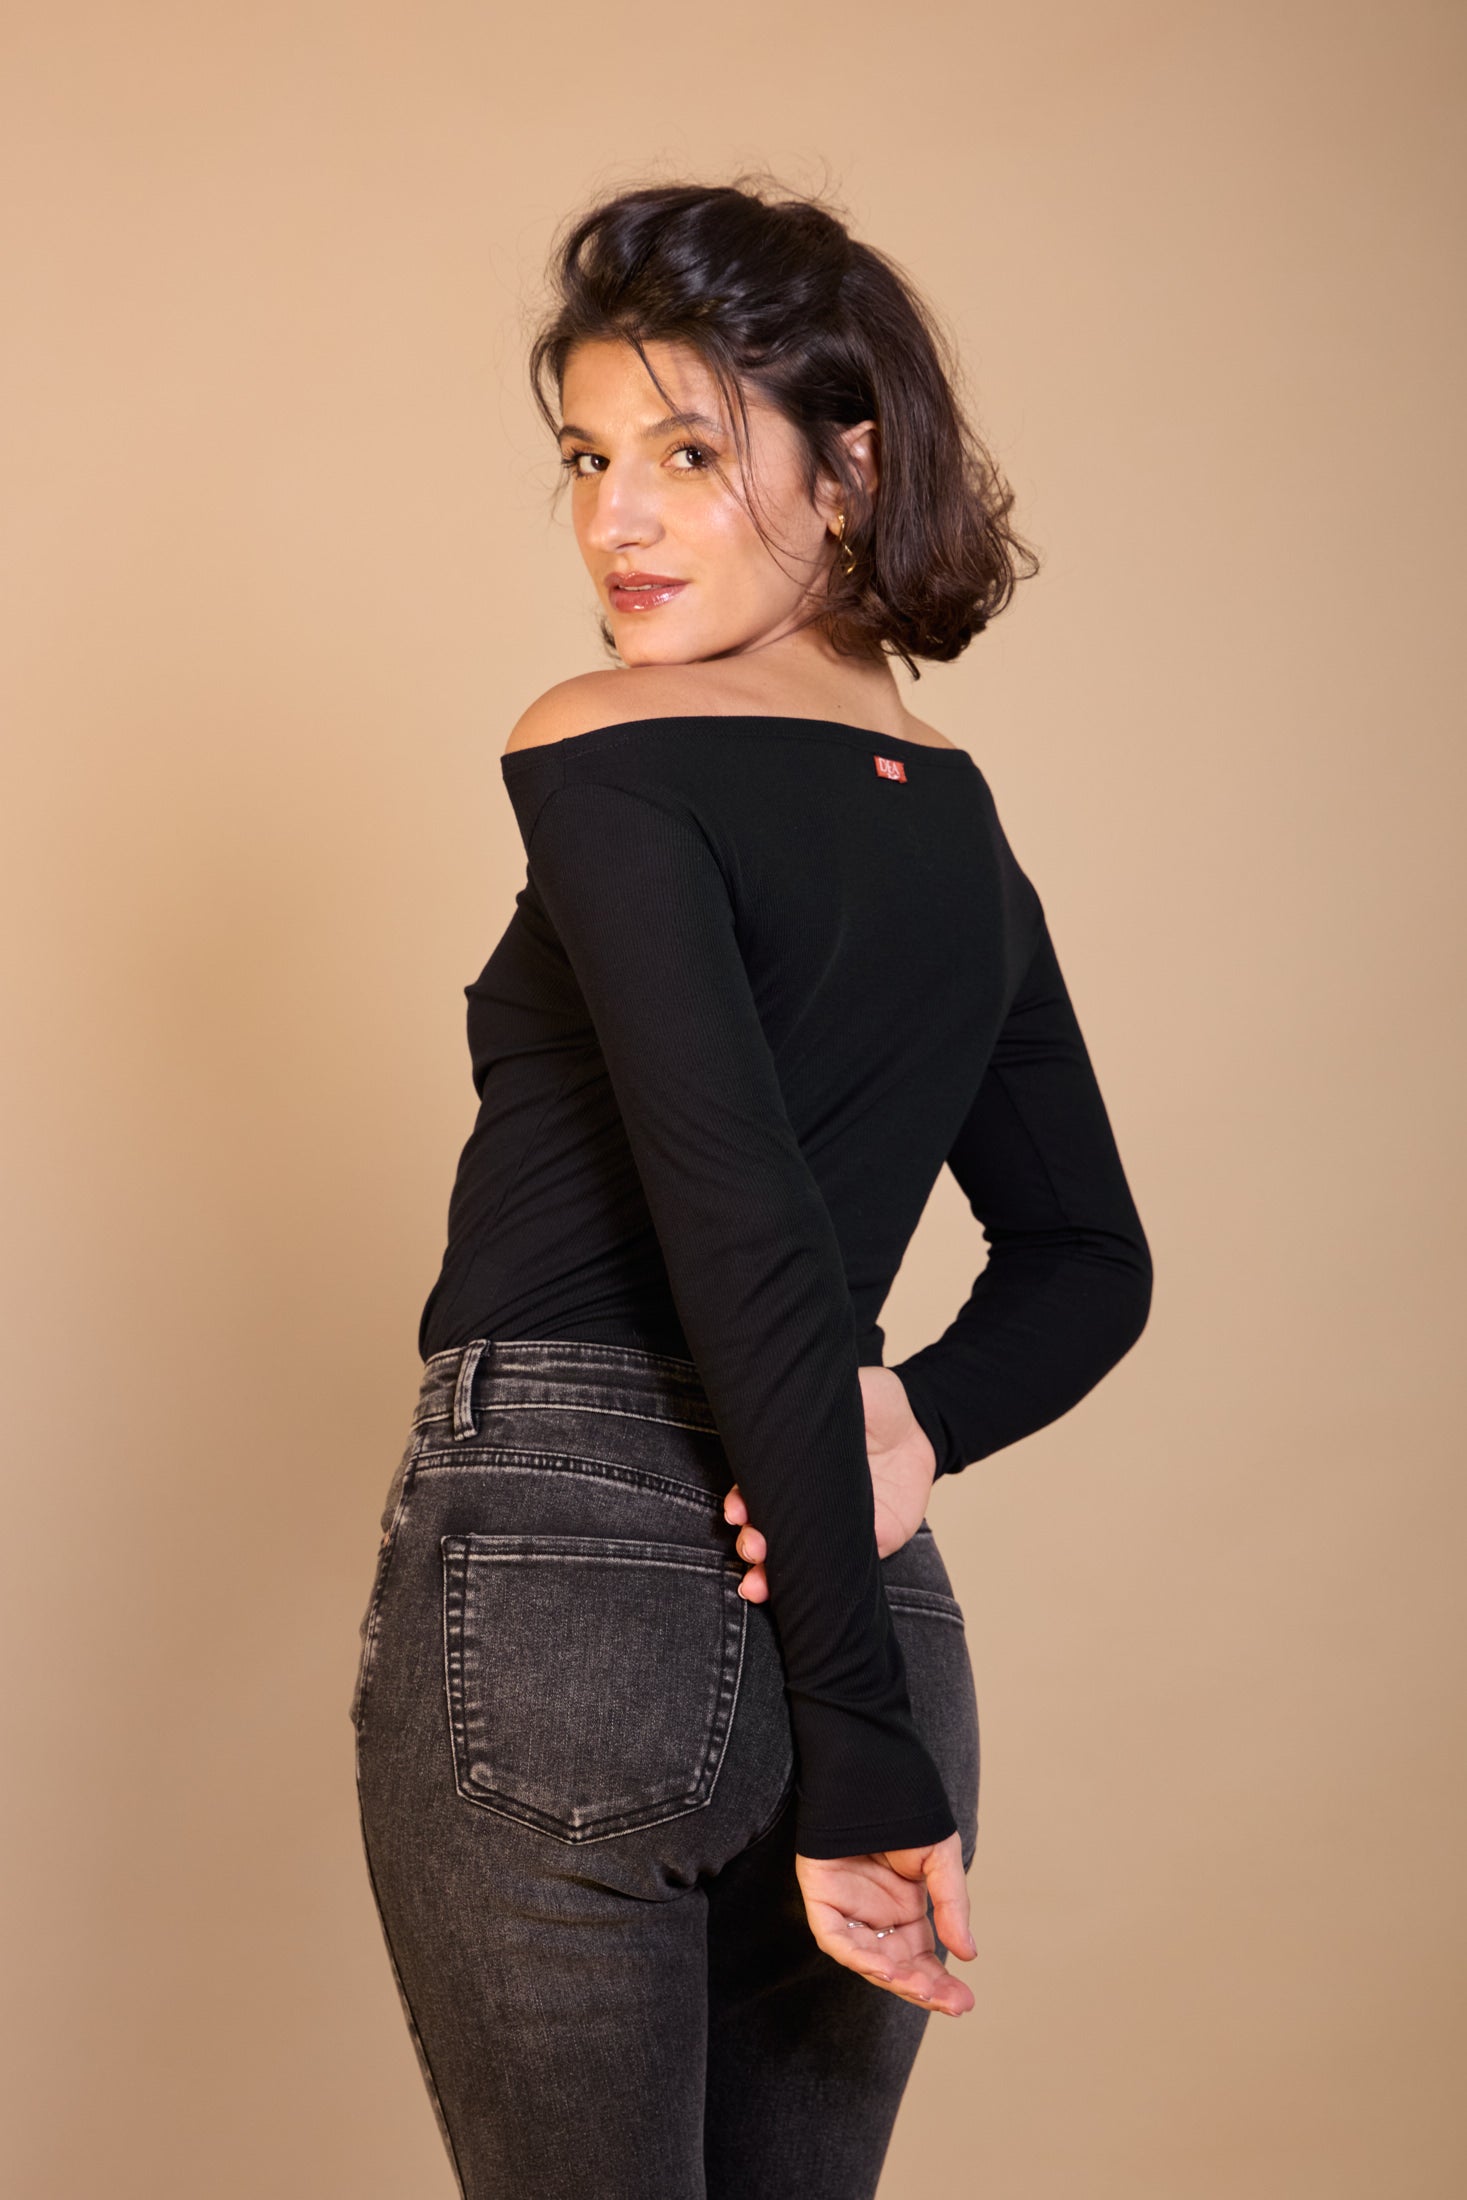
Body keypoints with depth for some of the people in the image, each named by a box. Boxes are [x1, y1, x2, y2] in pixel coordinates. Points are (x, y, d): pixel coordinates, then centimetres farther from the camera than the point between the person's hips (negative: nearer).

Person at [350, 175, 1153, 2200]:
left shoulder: (600, 757, -10)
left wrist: (858, 1749, -17)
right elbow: (1088, 1261, 20)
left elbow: (752, 1236, -19)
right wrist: (911, 1428, 1)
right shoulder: (961, 822, 13)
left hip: (552, 1582, -6)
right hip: (872, 1619, 7)